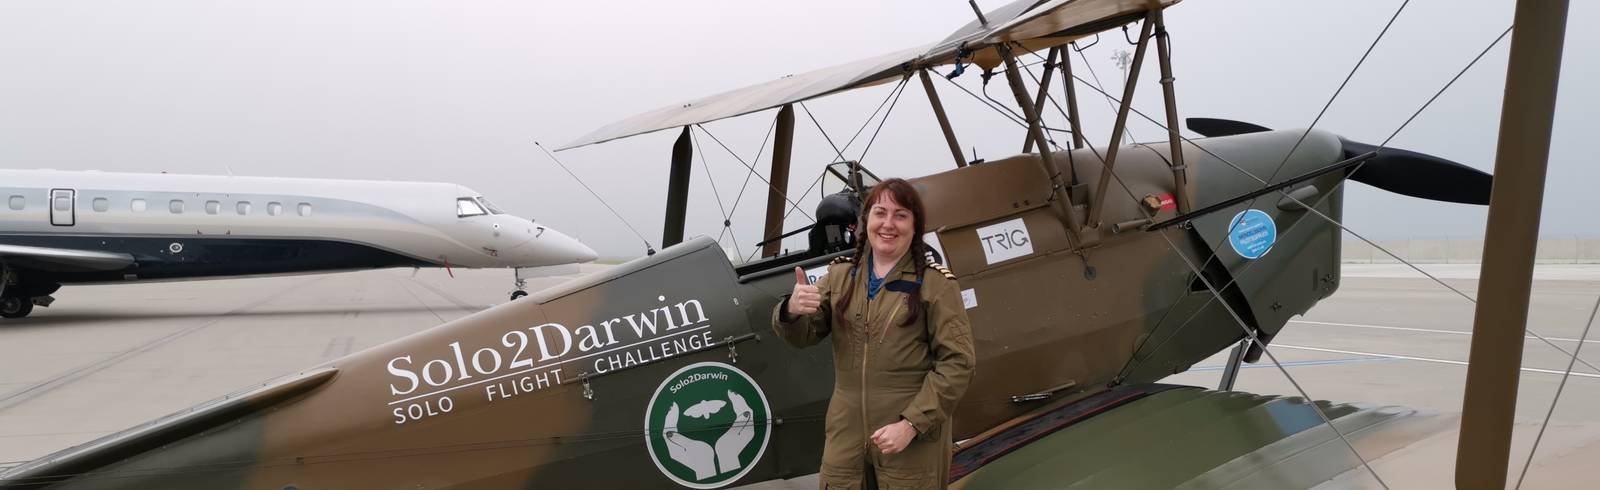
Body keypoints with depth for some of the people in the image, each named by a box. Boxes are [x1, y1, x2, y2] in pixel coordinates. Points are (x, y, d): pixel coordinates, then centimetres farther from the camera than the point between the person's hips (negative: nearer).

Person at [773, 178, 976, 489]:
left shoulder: (935, 284, -5)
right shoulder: (840, 275, 7)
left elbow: (957, 363, -9)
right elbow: (803, 335, 1)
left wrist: (911, 424, -17)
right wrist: (792, 311, -23)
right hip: (846, 436, 3)